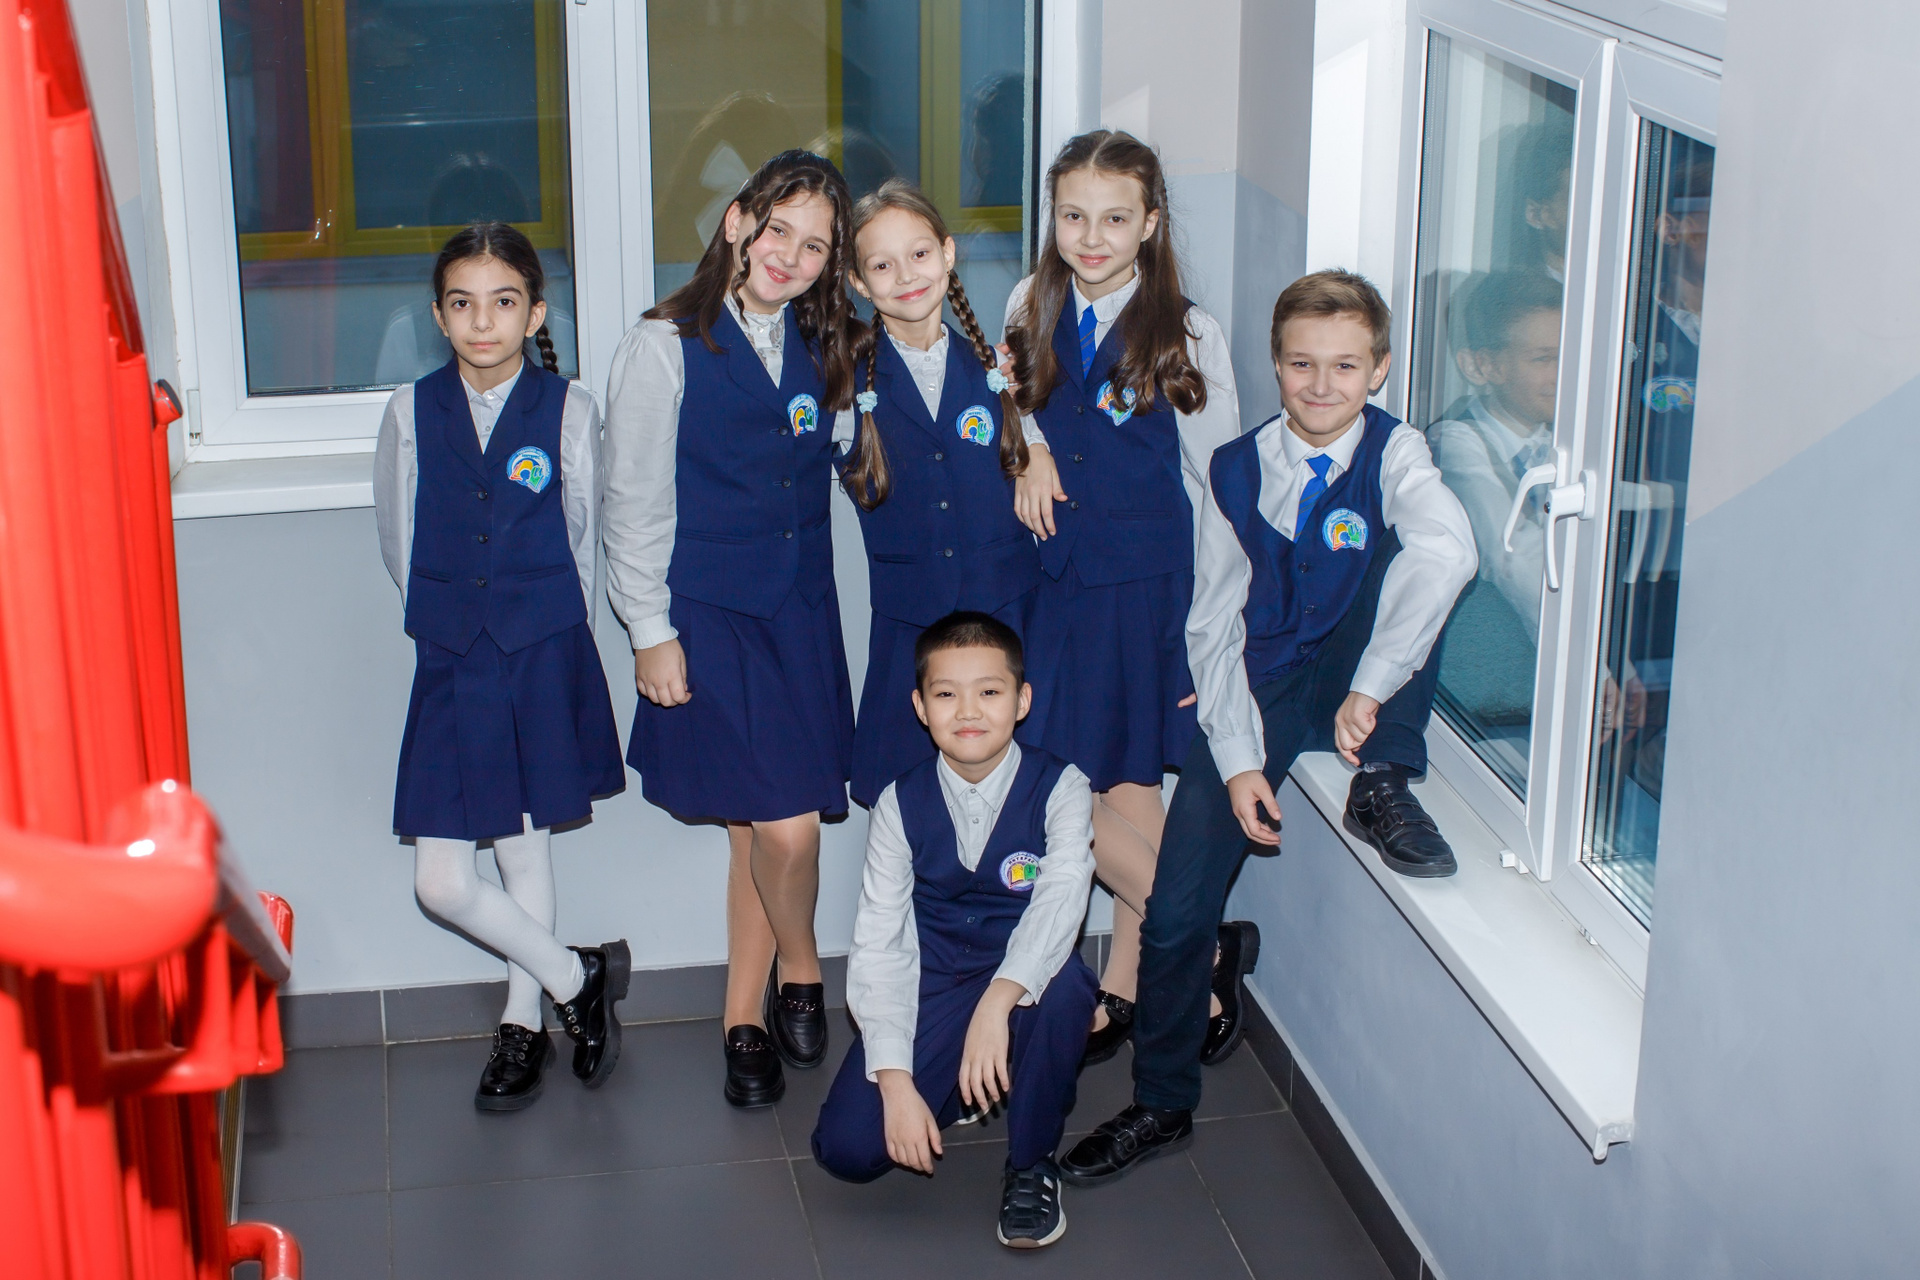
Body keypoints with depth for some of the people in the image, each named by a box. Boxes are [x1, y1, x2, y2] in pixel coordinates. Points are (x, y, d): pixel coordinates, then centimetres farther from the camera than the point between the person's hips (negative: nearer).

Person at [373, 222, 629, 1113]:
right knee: (441, 881, -1)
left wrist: (543, 625, 8)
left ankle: (524, 1022, 26)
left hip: (545, 656, -2)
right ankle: (576, 981, 21)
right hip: (450, 664, 2)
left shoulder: (568, 413, -4)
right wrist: (451, 622, 9)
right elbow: (399, 545, 10)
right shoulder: (411, 413, 0)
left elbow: (584, 538, 5)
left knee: (525, 848, 4)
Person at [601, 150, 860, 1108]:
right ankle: (800, 973, 19)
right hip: (707, 617, -4)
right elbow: (633, 501, -5)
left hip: (801, 614, 5)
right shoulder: (664, 347, -7)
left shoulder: (821, 351, 8)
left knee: (762, 831, 7)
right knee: (788, 827, -10)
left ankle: (746, 1021, 24)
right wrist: (651, 632, -6)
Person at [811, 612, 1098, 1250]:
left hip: (1025, 980, -2)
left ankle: (1031, 1163, -12)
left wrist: (998, 1001, -47)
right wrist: (896, 1081, -19)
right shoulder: (902, 803, -6)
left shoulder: (1058, 788, -12)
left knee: (1062, 982, -39)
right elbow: (877, 942, -9)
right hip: (929, 988, 2)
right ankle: (957, 1081, 17)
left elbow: (1060, 899, -29)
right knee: (846, 1147, -18)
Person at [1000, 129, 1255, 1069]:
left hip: (1147, 585, -4)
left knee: (1128, 789, 0)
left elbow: (1217, 487, -4)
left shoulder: (1187, 335, -7)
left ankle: (1121, 985, 19)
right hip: (1054, 578, 4)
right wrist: (1030, 450, -3)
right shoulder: (1031, 311, 4)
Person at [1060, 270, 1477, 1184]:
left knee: (1404, 555, -30)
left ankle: (1381, 786, -21)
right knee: (1175, 908, -8)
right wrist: (1237, 761, -11)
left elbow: (1448, 551, -32)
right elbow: (1214, 627, 1)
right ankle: (1161, 1107, 13)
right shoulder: (1238, 472, 0)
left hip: (1352, 690, -2)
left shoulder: (1393, 455, -9)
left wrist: (1370, 689, -40)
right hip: (1259, 695, 2)